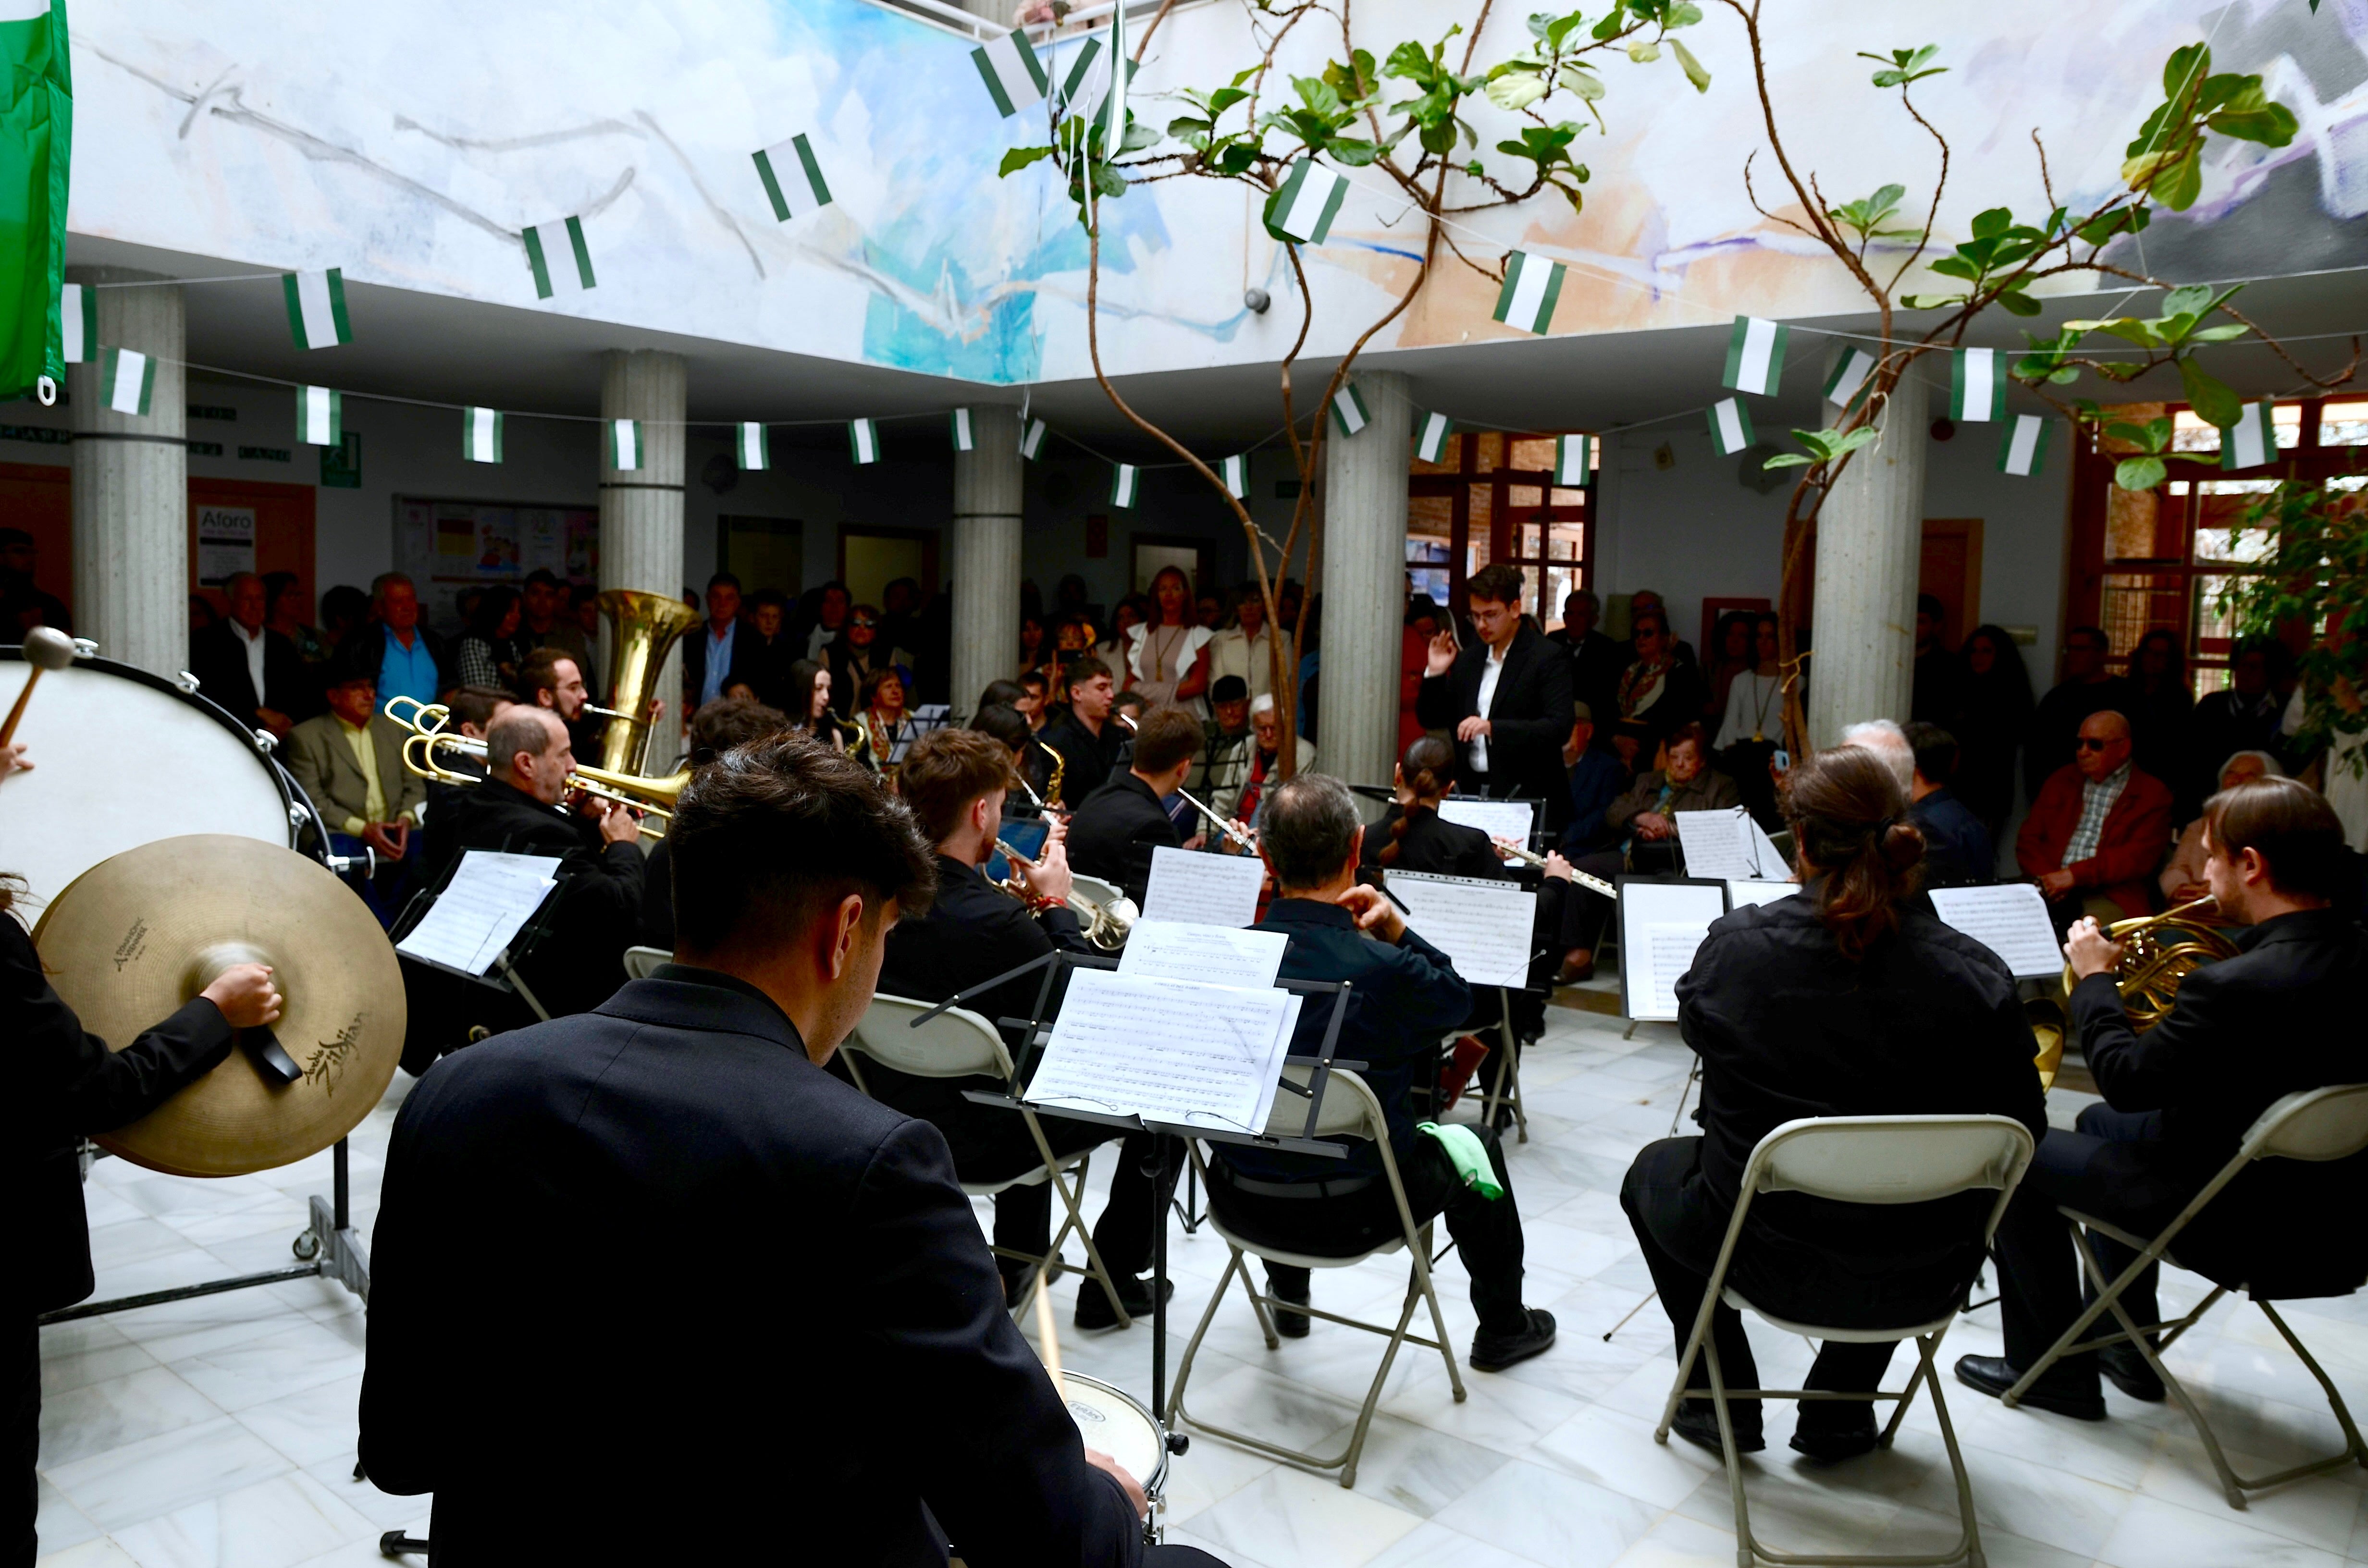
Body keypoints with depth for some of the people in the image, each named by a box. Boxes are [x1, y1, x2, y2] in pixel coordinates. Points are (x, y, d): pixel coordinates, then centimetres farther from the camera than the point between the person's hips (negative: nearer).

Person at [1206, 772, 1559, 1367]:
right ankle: (1503, 1327, 43)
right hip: (1349, 1214, -3)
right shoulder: (1385, 970, -25)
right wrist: (1398, 931, -10)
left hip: (1239, 1202, 4)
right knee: (1476, 1146, 24)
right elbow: (1457, 1000, -2)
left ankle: (1288, 1300, 56)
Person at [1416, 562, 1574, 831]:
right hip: (1472, 794, 5)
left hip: (1526, 799, -5)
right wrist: (1435, 674, 1)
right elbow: (1433, 721, 18)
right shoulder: (1468, 659, 13)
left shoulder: (1548, 657, -5)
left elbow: (1559, 726, -16)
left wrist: (1493, 727, -25)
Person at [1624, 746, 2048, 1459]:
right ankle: (1839, 1414, 41)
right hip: (1927, 1284, 2)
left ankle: (1724, 1405, 34)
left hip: (1775, 1265, -1)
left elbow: (1694, 1021, 6)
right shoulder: (1976, 974, -17)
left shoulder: (1734, 945, -17)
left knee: (1654, 1170, 30)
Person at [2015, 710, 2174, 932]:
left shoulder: (2152, 794, 8)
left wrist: (2075, 875, -15)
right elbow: (2028, 838, 13)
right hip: (2053, 889, 3)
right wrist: (2048, 879, -7)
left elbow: (2139, 857, -5)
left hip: (2112, 896, -3)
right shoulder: (2061, 781, 20)